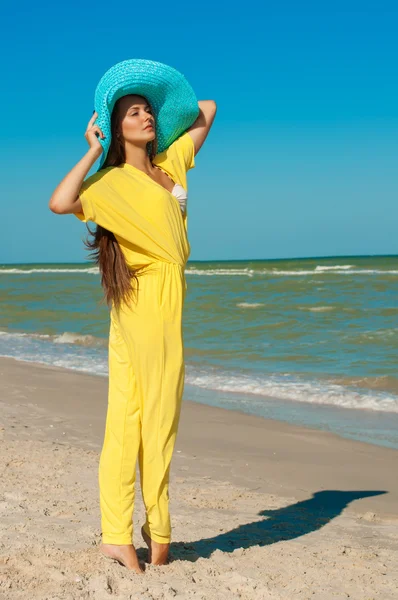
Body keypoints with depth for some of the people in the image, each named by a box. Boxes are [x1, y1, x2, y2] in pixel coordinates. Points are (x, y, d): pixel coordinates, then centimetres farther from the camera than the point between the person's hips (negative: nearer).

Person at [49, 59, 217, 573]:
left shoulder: (171, 163, 16)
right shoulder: (111, 180, -4)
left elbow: (207, 110, 27)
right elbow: (60, 202, -23)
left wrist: (167, 109, 27)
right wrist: (93, 150, -14)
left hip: (169, 299, 7)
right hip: (146, 297, -7)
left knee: (127, 418, 6)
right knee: (158, 418, 0)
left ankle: (117, 535, 11)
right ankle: (157, 529, 12)